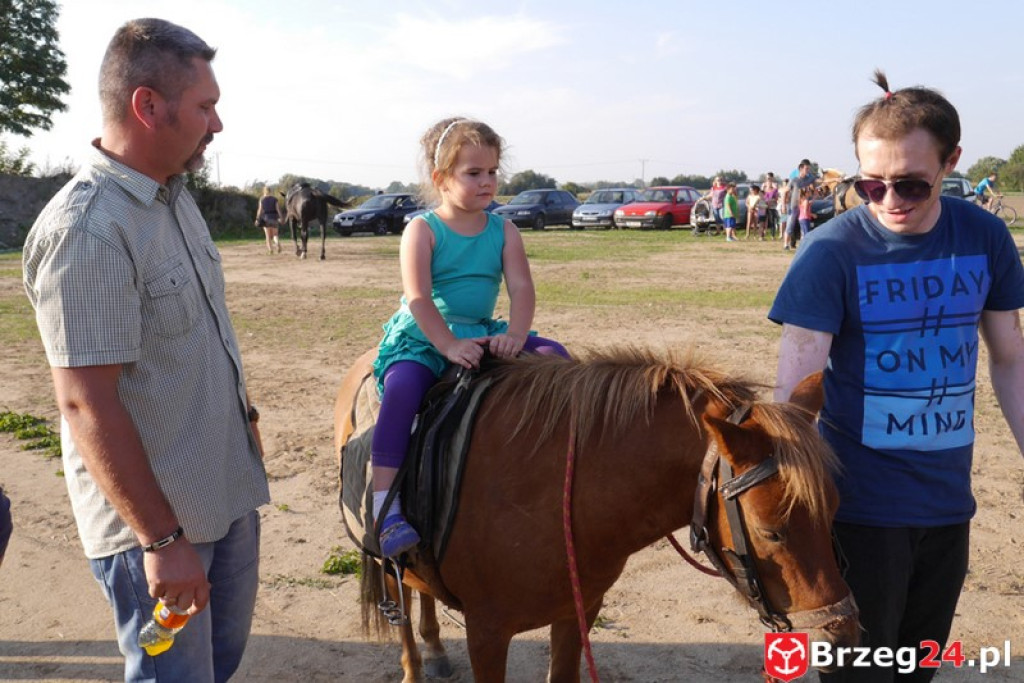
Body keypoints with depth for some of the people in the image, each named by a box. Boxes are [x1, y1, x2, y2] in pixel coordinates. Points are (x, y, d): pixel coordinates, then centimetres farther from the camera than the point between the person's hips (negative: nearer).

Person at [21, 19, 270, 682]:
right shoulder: (86, 229, -24)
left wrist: (244, 413, 20)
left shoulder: (176, 195, 6)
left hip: (227, 491, 9)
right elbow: (86, 405, -25)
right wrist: (162, 540, -23)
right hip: (154, 513, -8)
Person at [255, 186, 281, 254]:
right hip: (274, 217, 1)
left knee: (268, 235, 6)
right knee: (274, 234, 8)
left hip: (265, 217, -1)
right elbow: (277, 208, -6)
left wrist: (257, 219, 0)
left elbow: (260, 209, -3)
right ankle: (277, 243, -23)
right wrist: (279, 217, -8)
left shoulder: (262, 199, 1)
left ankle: (270, 249, -2)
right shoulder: (274, 199, 2)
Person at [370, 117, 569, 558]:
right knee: (404, 385, -33)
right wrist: (449, 345, -30)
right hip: (422, 337, -4)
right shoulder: (422, 230, -6)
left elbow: (522, 288, -6)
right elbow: (418, 296, -16)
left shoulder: (504, 231, 6)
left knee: (552, 354, -11)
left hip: (484, 334, 5)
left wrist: (516, 335, -25)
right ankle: (386, 507, -32)